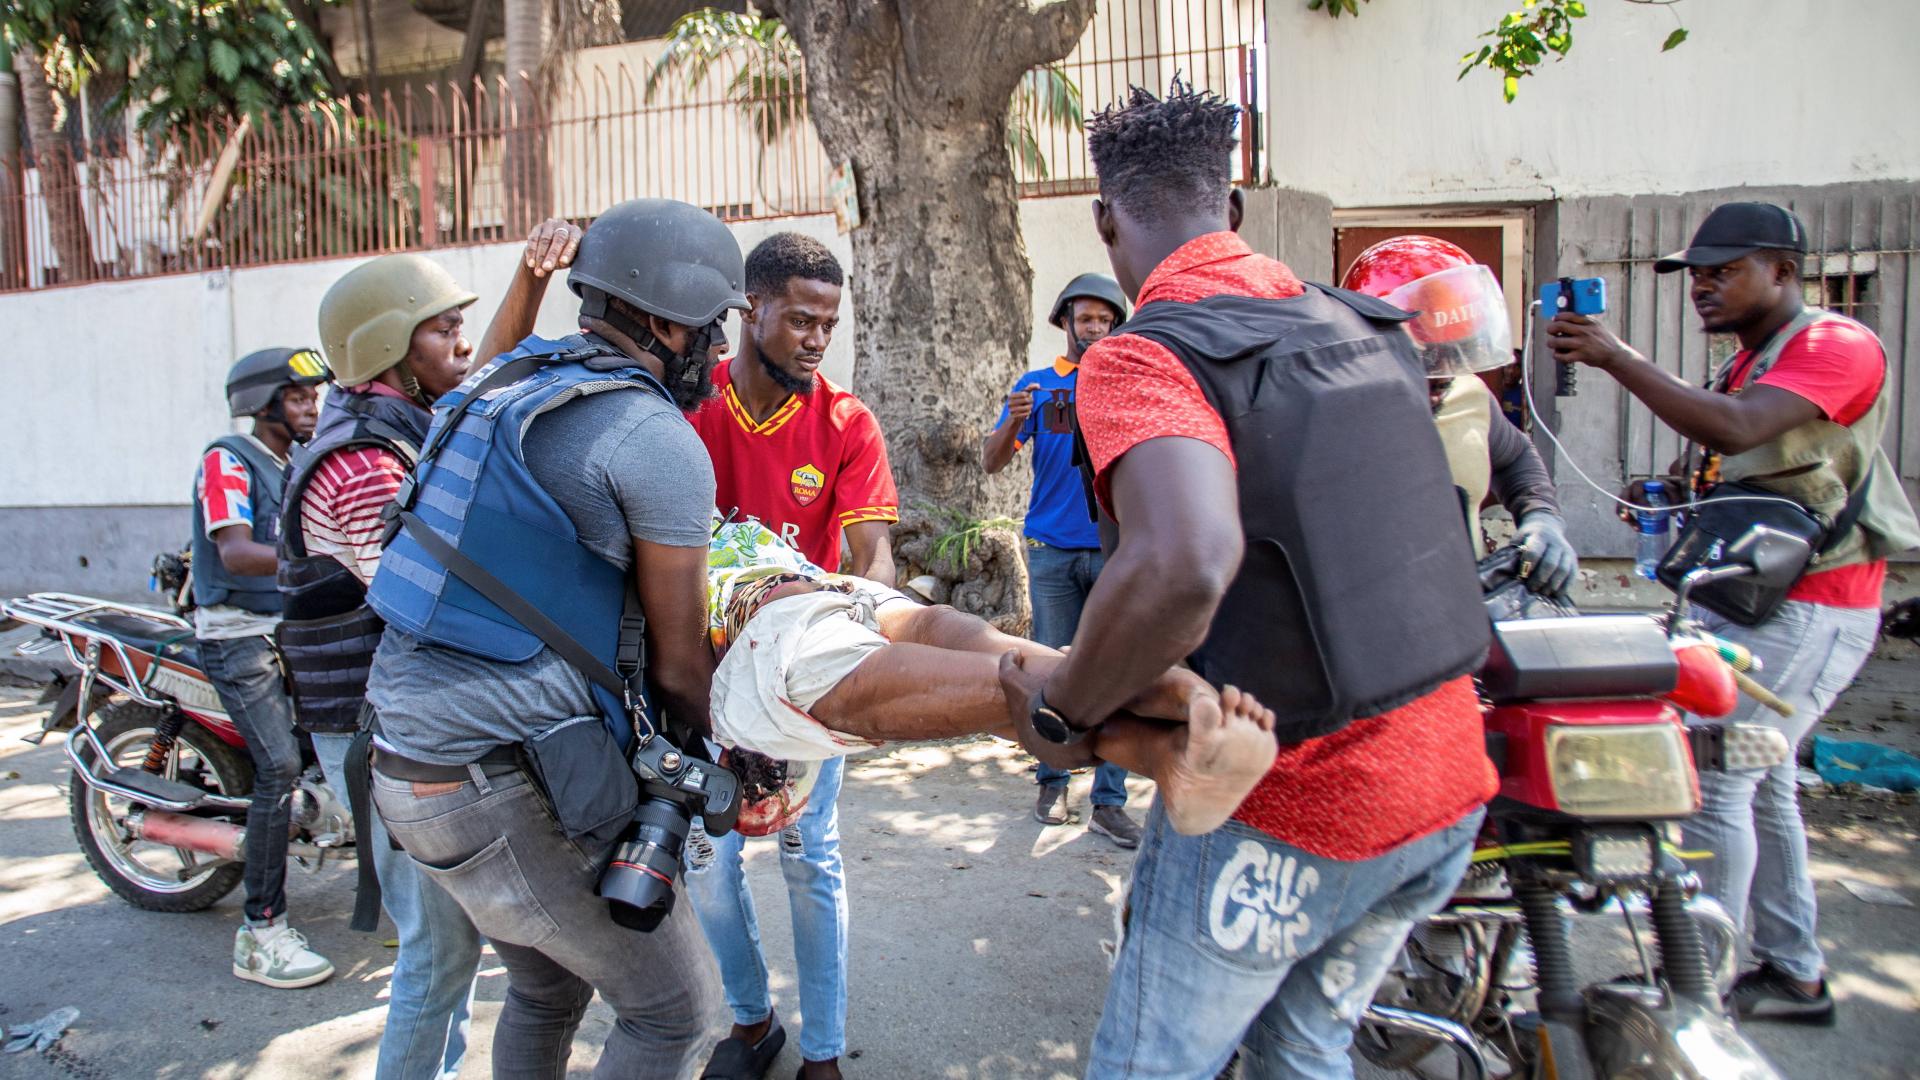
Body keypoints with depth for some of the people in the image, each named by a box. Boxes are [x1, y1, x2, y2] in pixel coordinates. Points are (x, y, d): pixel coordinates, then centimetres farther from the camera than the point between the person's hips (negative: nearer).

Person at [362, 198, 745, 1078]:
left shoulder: (503, 383, 13)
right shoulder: (657, 440, -14)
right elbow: (677, 661, -6)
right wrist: (710, 746, 12)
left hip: (407, 757, 9)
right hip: (503, 792, -9)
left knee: (547, 987, 26)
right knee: (672, 1008, 7)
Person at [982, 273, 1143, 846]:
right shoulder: (1038, 385, 8)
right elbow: (991, 463, 1)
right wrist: (1013, 422, -18)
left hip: (1116, 549, 0)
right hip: (1052, 551, 0)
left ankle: (1109, 802, 4)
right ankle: (1052, 782, 19)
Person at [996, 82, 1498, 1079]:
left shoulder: (1144, 357, -19)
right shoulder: (1370, 328, 6)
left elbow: (1183, 564, -36)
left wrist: (1063, 711, -22)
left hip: (1283, 813, -7)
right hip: (1449, 785, 7)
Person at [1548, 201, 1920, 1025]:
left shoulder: (1836, 345, -12)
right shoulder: (1746, 364, 18)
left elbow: (1733, 431, -29)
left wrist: (1615, 357, -28)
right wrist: (1688, 491, 4)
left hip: (1808, 608, -10)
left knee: (1711, 776, -13)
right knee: (1756, 780, 15)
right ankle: (1793, 973, 27)